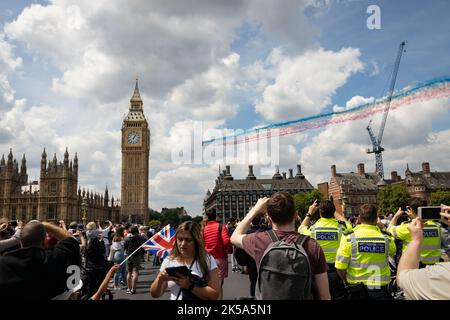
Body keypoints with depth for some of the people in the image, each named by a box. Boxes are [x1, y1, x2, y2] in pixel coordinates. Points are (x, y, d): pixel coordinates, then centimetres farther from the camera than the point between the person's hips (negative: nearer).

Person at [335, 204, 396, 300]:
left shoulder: (349, 238, -13)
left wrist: (349, 281, 7)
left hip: (357, 290, -1)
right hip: (381, 289, 1)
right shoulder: (386, 238, -7)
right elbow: (392, 252, 17)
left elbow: (340, 267, -13)